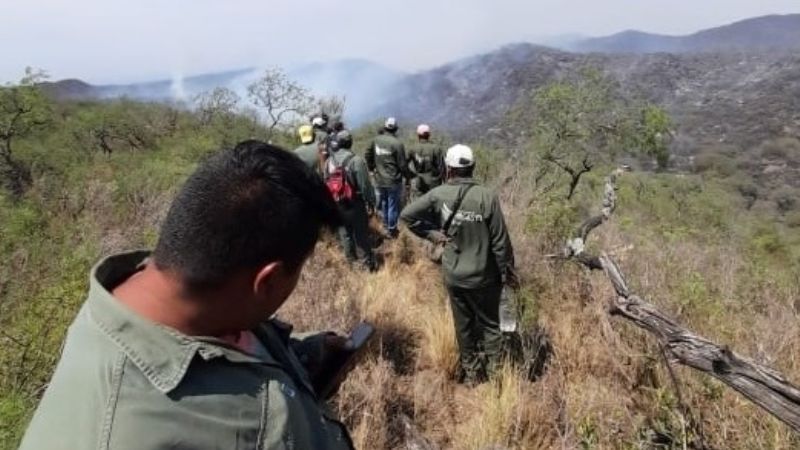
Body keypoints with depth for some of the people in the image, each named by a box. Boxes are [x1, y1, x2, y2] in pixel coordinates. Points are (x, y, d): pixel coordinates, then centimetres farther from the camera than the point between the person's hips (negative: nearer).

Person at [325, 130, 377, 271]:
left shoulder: (329, 161, -2)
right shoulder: (356, 160, -20)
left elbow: (326, 183, 8)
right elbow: (365, 185, -18)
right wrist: (371, 203, -6)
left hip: (337, 204, 5)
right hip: (355, 204, -5)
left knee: (344, 233, 18)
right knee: (361, 235, 6)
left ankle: (351, 261, 31)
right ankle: (368, 264, 14)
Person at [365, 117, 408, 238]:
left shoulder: (376, 140, -4)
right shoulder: (397, 143, -19)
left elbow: (368, 155, 6)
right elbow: (402, 164, -15)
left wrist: (372, 168, 22)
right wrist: (406, 175, 4)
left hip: (379, 179, 5)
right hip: (393, 180, -5)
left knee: (384, 203, 21)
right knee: (393, 205, 8)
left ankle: (386, 226, 37)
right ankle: (391, 230, 18)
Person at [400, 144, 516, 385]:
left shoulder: (438, 195, -12)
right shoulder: (487, 197, -19)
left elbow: (406, 214, -6)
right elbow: (500, 241, -15)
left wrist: (430, 233, 0)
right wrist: (508, 271, -1)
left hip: (453, 275, 2)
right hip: (484, 276, -2)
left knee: (463, 325, 19)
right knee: (489, 324, 17)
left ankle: (471, 372, 35)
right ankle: (494, 371, 26)